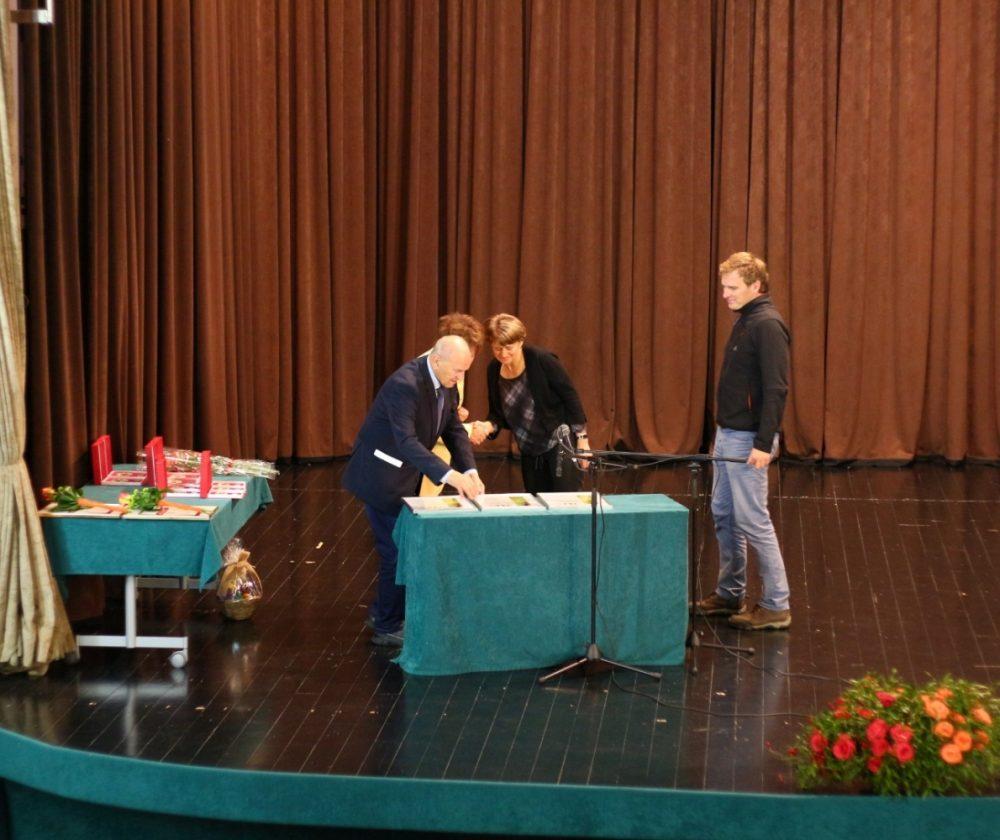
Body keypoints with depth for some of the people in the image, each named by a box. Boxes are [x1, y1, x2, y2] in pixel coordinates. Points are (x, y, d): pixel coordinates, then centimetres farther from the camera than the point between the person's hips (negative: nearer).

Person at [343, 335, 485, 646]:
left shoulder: (445, 383, -2)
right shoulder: (405, 385, -30)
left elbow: (454, 430, 2)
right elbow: (406, 441, -38)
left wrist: (470, 472, -13)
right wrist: (449, 475, -45)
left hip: (405, 475, 9)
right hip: (381, 476, -9)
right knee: (398, 550, -3)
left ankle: (383, 613, 31)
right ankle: (387, 627, 10)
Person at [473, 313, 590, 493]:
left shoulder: (541, 360, -19)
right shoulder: (494, 371, -3)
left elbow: (570, 397, -13)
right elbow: (498, 414, 6)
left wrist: (582, 439, -12)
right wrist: (488, 426, -16)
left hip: (562, 443, -6)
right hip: (530, 451, 6)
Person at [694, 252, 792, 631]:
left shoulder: (767, 325, -16)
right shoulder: (745, 321, 13)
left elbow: (776, 389, -22)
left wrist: (764, 443, -25)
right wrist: (723, 430, 17)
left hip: (748, 439, -10)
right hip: (727, 433, 10)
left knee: (753, 520, -7)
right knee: (723, 515, 15)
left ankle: (776, 605, 0)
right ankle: (729, 594, 25)